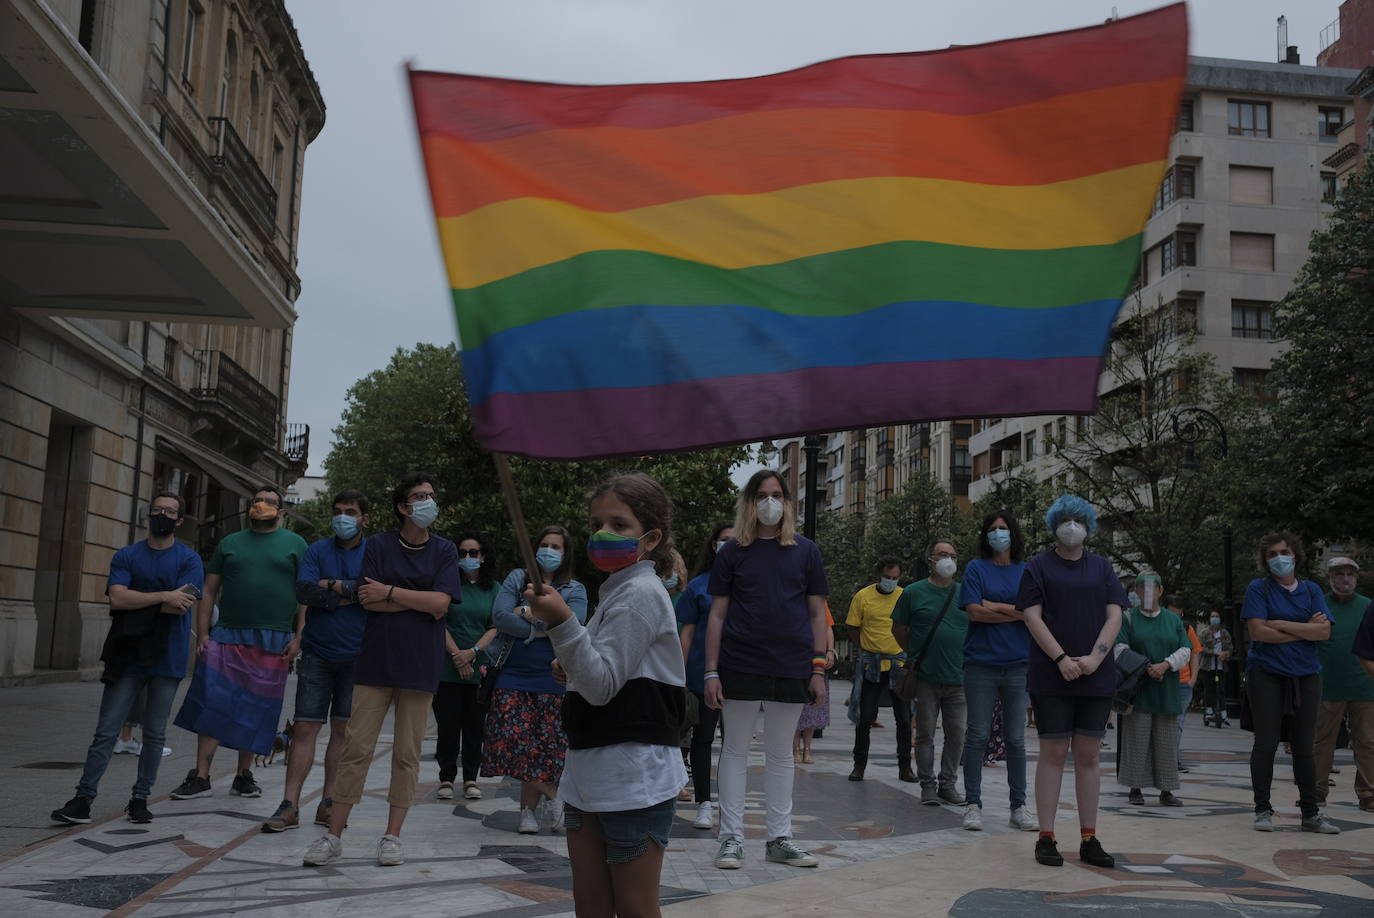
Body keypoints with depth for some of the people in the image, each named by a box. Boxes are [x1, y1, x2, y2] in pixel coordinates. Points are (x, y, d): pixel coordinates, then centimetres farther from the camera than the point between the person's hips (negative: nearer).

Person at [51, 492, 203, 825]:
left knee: (154, 734, 7)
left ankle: (140, 799, 16)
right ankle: (83, 798, 2)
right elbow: (117, 598, -9)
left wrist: (136, 603, -8)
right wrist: (164, 597, -15)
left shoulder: (189, 559, 1)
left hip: (166, 658, -1)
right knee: (106, 732, -2)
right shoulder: (126, 556, 7)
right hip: (128, 656, 1)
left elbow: (180, 606, -12)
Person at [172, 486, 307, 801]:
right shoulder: (229, 543, 14)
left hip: (273, 644, -1)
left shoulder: (295, 544, 8)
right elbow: (209, 591, 12)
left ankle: (243, 775, 17)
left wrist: (298, 638, -7)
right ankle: (200, 777, 1)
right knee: (212, 705, -5)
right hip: (227, 637, 1)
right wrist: (202, 634, 2)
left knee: (256, 713, 5)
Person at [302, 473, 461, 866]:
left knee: (407, 754, 5)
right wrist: (421, 599, -9)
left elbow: (440, 604, -8)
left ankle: (392, 835, 15)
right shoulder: (378, 545, 4)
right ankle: (333, 835, 8)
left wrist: (389, 591, -9)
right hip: (376, 661, 0)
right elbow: (368, 600, -7)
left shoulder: (445, 550, 5)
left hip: (420, 666, 1)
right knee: (356, 748, -1)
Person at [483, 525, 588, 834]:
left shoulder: (575, 590, 9)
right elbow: (499, 616, -5)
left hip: (552, 679, 0)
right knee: (515, 741, -10)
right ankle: (554, 794, 8)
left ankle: (528, 809, 16)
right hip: (513, 674, 1)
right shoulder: (517, 578, 10)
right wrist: (540, 630, -9)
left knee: (541, 747, -1)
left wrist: (530, 613, -8)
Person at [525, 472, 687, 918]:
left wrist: (561, 622, -26)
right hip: (591, 772, 10)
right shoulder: (618, 590, 16)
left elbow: (602, 684, -20)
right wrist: (572, 668, 8)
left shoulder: (640, 592, -13)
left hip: (634, 777, -9)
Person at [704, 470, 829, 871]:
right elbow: (717, 614, 2)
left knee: (781, 754, 11)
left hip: (791, 669, 2)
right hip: (741, 667, -1)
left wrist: (818, 669, 1)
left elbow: (818, 612, 8)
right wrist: (711, 672, -5)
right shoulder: (732, 552, 3)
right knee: (735, 750, 5)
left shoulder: (805, 551, 7)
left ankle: (779, 838, 20)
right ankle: (731, 838, 13)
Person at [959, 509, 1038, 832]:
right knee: (977, 736, 0)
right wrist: (1017, 612, -7)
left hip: (1018, 665, 2)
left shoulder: (1027, 572, 9)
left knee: (1015, 739, 7)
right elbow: (974, 612, -8)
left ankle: (1018, 807, 14)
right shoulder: (976, 569, 4)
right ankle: (973, 805, 6)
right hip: (981, 664, -2)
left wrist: (997, 606, -11)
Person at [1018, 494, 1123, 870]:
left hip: (1096, 677, 3)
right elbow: (1032, 617, -4)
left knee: (1089, 756, 5)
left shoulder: (1101, 567, 13)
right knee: (1053, 754, -2)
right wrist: (1061, 659, -15)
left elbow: (1115, 616, 6)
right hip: (1051, 678, -3)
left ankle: (1089, 840, 11)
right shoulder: (1038, 567, 4)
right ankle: (1046, 838, 4)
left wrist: (1094, 658, -9)